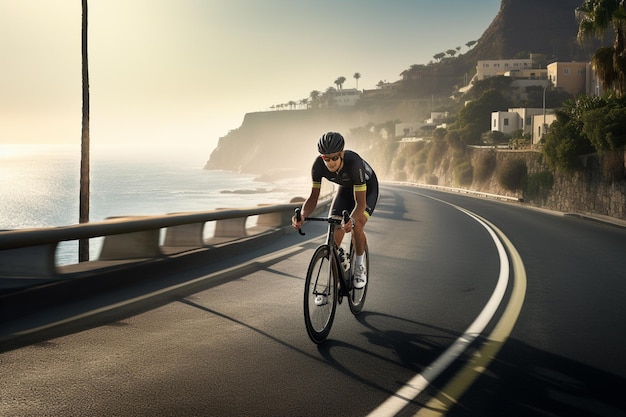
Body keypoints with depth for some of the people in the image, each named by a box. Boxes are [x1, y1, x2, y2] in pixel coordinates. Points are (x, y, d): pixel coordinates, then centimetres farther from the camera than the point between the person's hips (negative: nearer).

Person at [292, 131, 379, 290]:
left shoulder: (354, 163, -41)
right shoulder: (318, 165, -29)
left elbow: (360, 202, -41)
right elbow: (313, 197, -23)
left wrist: (351, 220, -61)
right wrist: (302, 215, -43)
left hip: (368, 188, -4)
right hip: (345, 188, 4)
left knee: (356, 227, -26)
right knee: (334, 233, -10)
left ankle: (359, 267, 0)